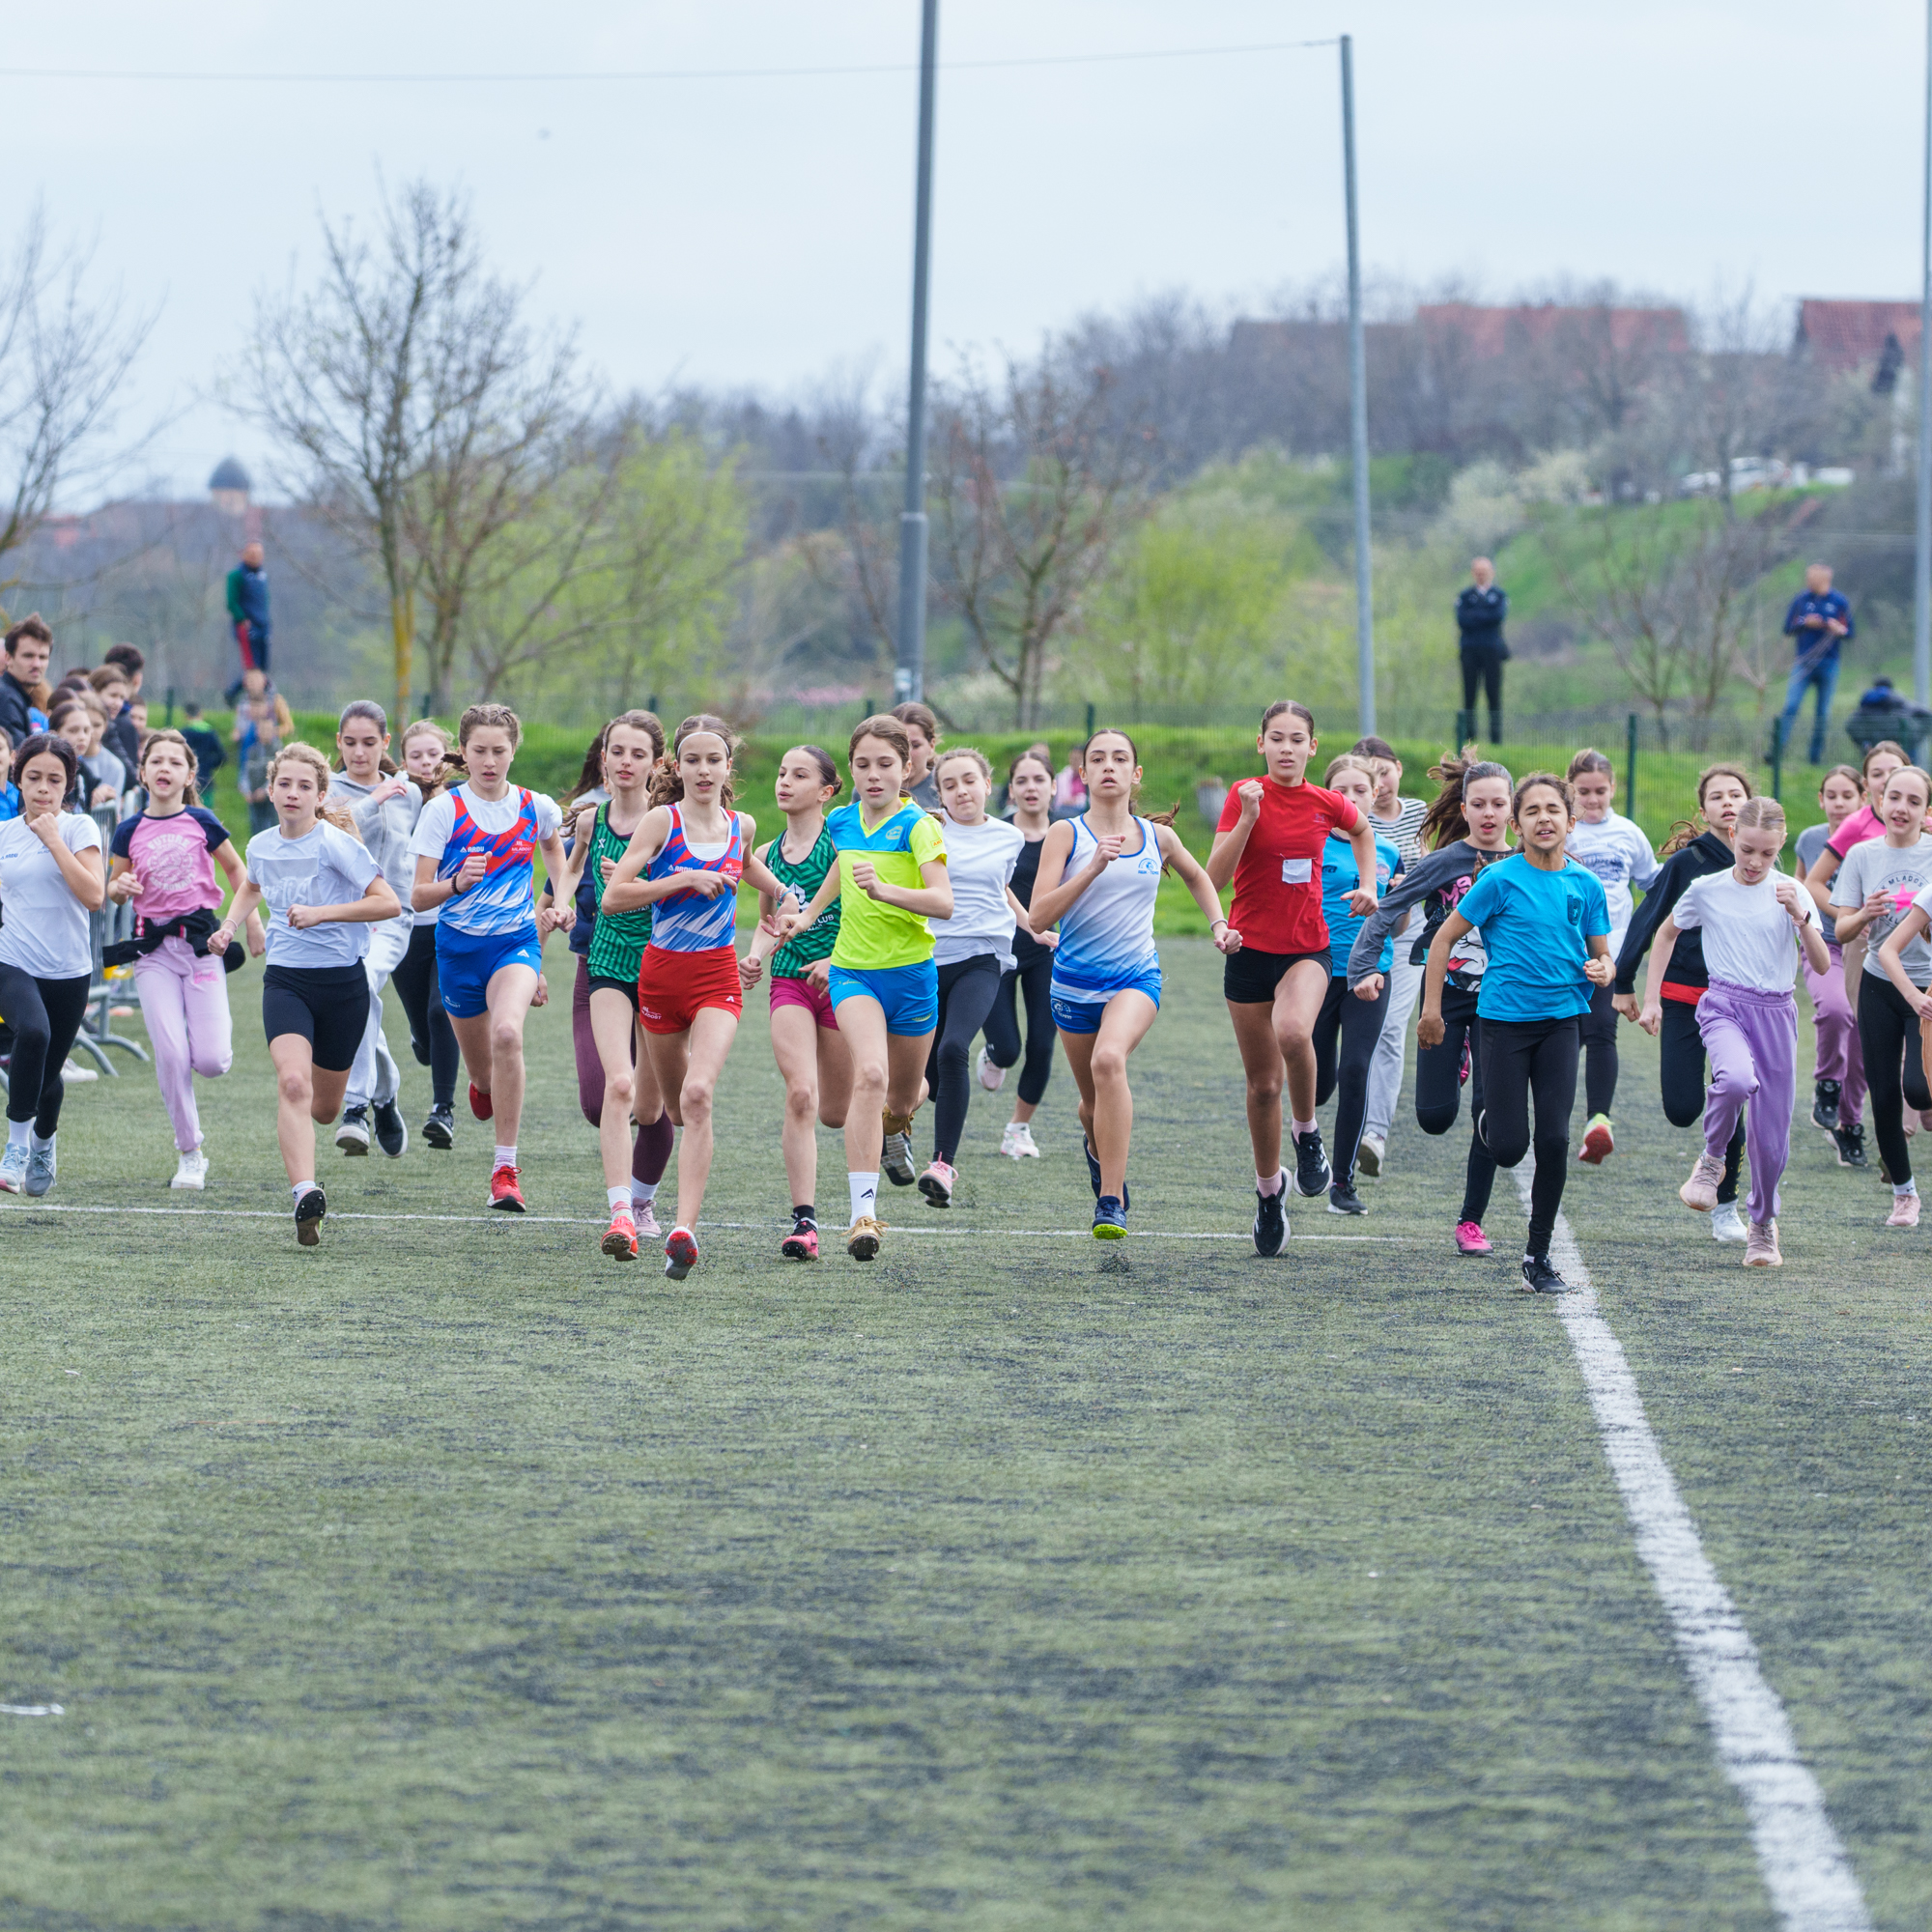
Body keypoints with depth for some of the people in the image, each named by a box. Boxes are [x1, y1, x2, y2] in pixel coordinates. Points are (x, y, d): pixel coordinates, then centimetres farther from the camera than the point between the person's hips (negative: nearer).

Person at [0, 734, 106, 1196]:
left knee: (48, 1073, 9)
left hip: (68, 971, 0)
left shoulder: (78, 828, -4)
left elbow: (94, 896, -18)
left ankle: (44, 1144, 43)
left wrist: (53, 839, -17)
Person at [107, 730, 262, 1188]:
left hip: (201, 939, -1)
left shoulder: (201, 822, -2)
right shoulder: (130, 831, 1)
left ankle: (221, 1033, 30)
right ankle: (189, 1153, 4)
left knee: (211, 1062, -8)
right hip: (152, 947, 1)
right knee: (170, 1055, -10)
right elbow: (114, 889, 12)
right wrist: (122, 887, -10)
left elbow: (234, 868, 13)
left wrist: (251, 921, 10)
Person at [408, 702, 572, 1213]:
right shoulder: (444, 810, -6)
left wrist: (560, 900, 12)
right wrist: (457, 883, -28)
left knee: (506, 1033, -30)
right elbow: (419, 897, -8)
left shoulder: (536, 808, 0)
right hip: (458, 945, 1)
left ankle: (506, 1169, -26)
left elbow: (555, 849, 26)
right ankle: (483, 1087, 54)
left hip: (517, 939, -1)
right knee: (483, 1071, 11)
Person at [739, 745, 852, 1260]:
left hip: (841, 979, -3)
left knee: (834, 1113, 7)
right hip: (789, 981, 3)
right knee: (800, 1095, -18)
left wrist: (837, 960, -20)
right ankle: (804, 1221, -18)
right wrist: (755, 956, 0)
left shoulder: (840, 844, -7)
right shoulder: (769, 854, 8)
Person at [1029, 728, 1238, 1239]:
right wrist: (1093, 868, -23)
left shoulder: (1158, 838, 4)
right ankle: (1096, 1145, 54)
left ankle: (1111, 1201, -30)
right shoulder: (1066, 834, -4)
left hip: (1136, 977, -1)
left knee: (1109, 1059, -31)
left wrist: (1218, 923, 10)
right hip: (1075, 980, 1)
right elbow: (1038, 916, -14)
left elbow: (1197, 876, 27)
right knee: (1095, 1102, 13)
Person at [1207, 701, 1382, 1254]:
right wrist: (1247, 818, -24)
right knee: (1263, 1083, 7)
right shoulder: (1246, 796, -6)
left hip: (1307, 950, 0)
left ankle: (1307, 1132, -9)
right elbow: (1214, 877, -14)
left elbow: (1362, 828, 25)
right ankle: (1269, 1188, 27)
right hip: (1250, 952, 0)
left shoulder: (1326, 804, 0)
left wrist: (1368, 885, 12)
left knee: (1293, 1032, -33)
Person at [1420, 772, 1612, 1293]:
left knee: (1553, 1141, -7)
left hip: (1561, 1020, 2)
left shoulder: (1585, 884, 4)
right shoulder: (1500, 879, -6)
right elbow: (1444, 938, -2)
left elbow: (1602, 955, 13)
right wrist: (1431, 1009, -5)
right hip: (1503, 1018, -2)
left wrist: (1601, 971, -11)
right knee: (1509, 1148, -6)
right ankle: (1491, 1119, 33)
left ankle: (1539, 1255, 4)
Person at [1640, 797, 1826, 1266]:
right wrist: (1651, 999, 13)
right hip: (1725, 1006, -1)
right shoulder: (1706, 890, -1)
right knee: (1736, 1079, -36)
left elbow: (1821, 965, -8)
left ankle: (1763, 1224, 28)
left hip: (1775, 1013, 1)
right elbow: (1666, 933, 17)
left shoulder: (1792, 893, -1)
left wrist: (1800, 917, -23)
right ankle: (1711, 1162, -8)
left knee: (1771, 1135, 3)